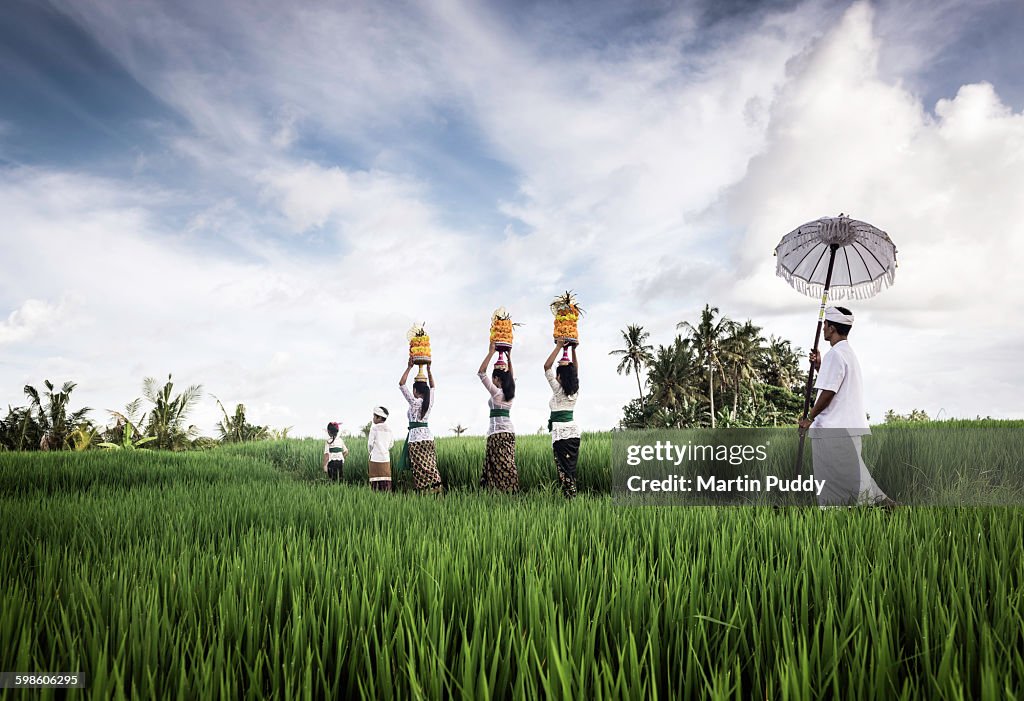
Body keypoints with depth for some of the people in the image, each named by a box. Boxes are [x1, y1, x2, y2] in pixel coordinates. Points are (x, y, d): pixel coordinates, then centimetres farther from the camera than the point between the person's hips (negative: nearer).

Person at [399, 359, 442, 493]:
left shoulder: (414, 402, -7)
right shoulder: (429, 402, 8)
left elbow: (401, 384, -6)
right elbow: (432, 386, 26)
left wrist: (409, 367, -2)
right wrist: (428, 369, 24)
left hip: (416, 438, -6)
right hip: (428, 437, 6)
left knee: (421, 468, -7)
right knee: (431, 466, 6)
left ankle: (425, 490, -11)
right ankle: (436, 487, 0)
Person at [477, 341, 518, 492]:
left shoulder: (496, 392, -8)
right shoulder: (510, 392, 10)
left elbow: (481, 373, -8)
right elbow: (511, 377, 30)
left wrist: (491, 353, -6)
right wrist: (509, 358, 29)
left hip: (498, 431, -7)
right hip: (510, 430, 8)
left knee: (501, 465, -9)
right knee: (507, 464, 7)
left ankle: (508, 491, -14)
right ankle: (512, 490, 4)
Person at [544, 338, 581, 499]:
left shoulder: (558, 390, -9)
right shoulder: (575, 390, 6)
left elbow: (547, 366, -12)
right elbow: (576, 370, 21)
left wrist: (558, 347, -8)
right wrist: (573, 350, 21)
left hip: (560, 432, -7)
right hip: (574, 431, 7)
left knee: (564, 468, -7)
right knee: (572, 467, 10)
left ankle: (569, 496, -11)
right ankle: (573, 495, 10)